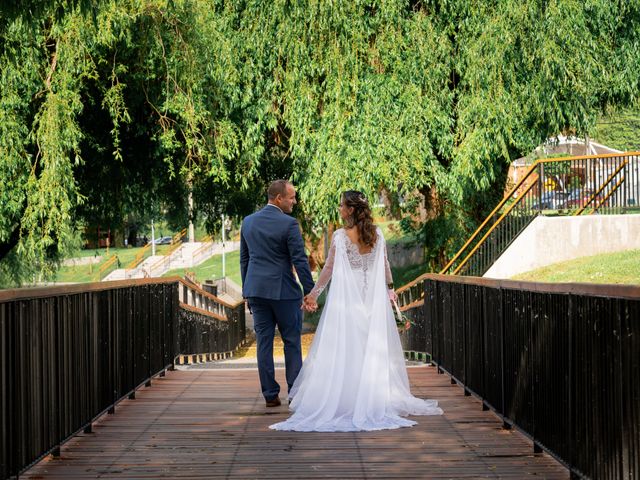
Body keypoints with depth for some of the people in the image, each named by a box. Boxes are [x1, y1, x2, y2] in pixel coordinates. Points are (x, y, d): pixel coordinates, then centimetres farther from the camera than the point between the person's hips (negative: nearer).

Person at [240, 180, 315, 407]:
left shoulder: (248, 222, 7)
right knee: (292, 342, 5)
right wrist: (310, 292, -6)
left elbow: (244, 259, 13)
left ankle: (270, 395, 7)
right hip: (283, 292, -5)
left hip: (256, 290, 5)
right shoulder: (289, 224, -11)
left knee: (264, 343, 6)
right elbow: (300, 261, -12)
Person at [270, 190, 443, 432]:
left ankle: (342, 397, 3)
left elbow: (329, 268, -8)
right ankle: (378, 396, 14)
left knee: (344, 347, 3)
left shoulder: (340, 235, -12)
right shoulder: (376, 234, 0)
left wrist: (314, 292, 3)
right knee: (374, 348, 10)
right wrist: (390, 288, 25)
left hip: (346, 297, -4)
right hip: (373, 298, 4)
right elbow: (385, 265, 9)